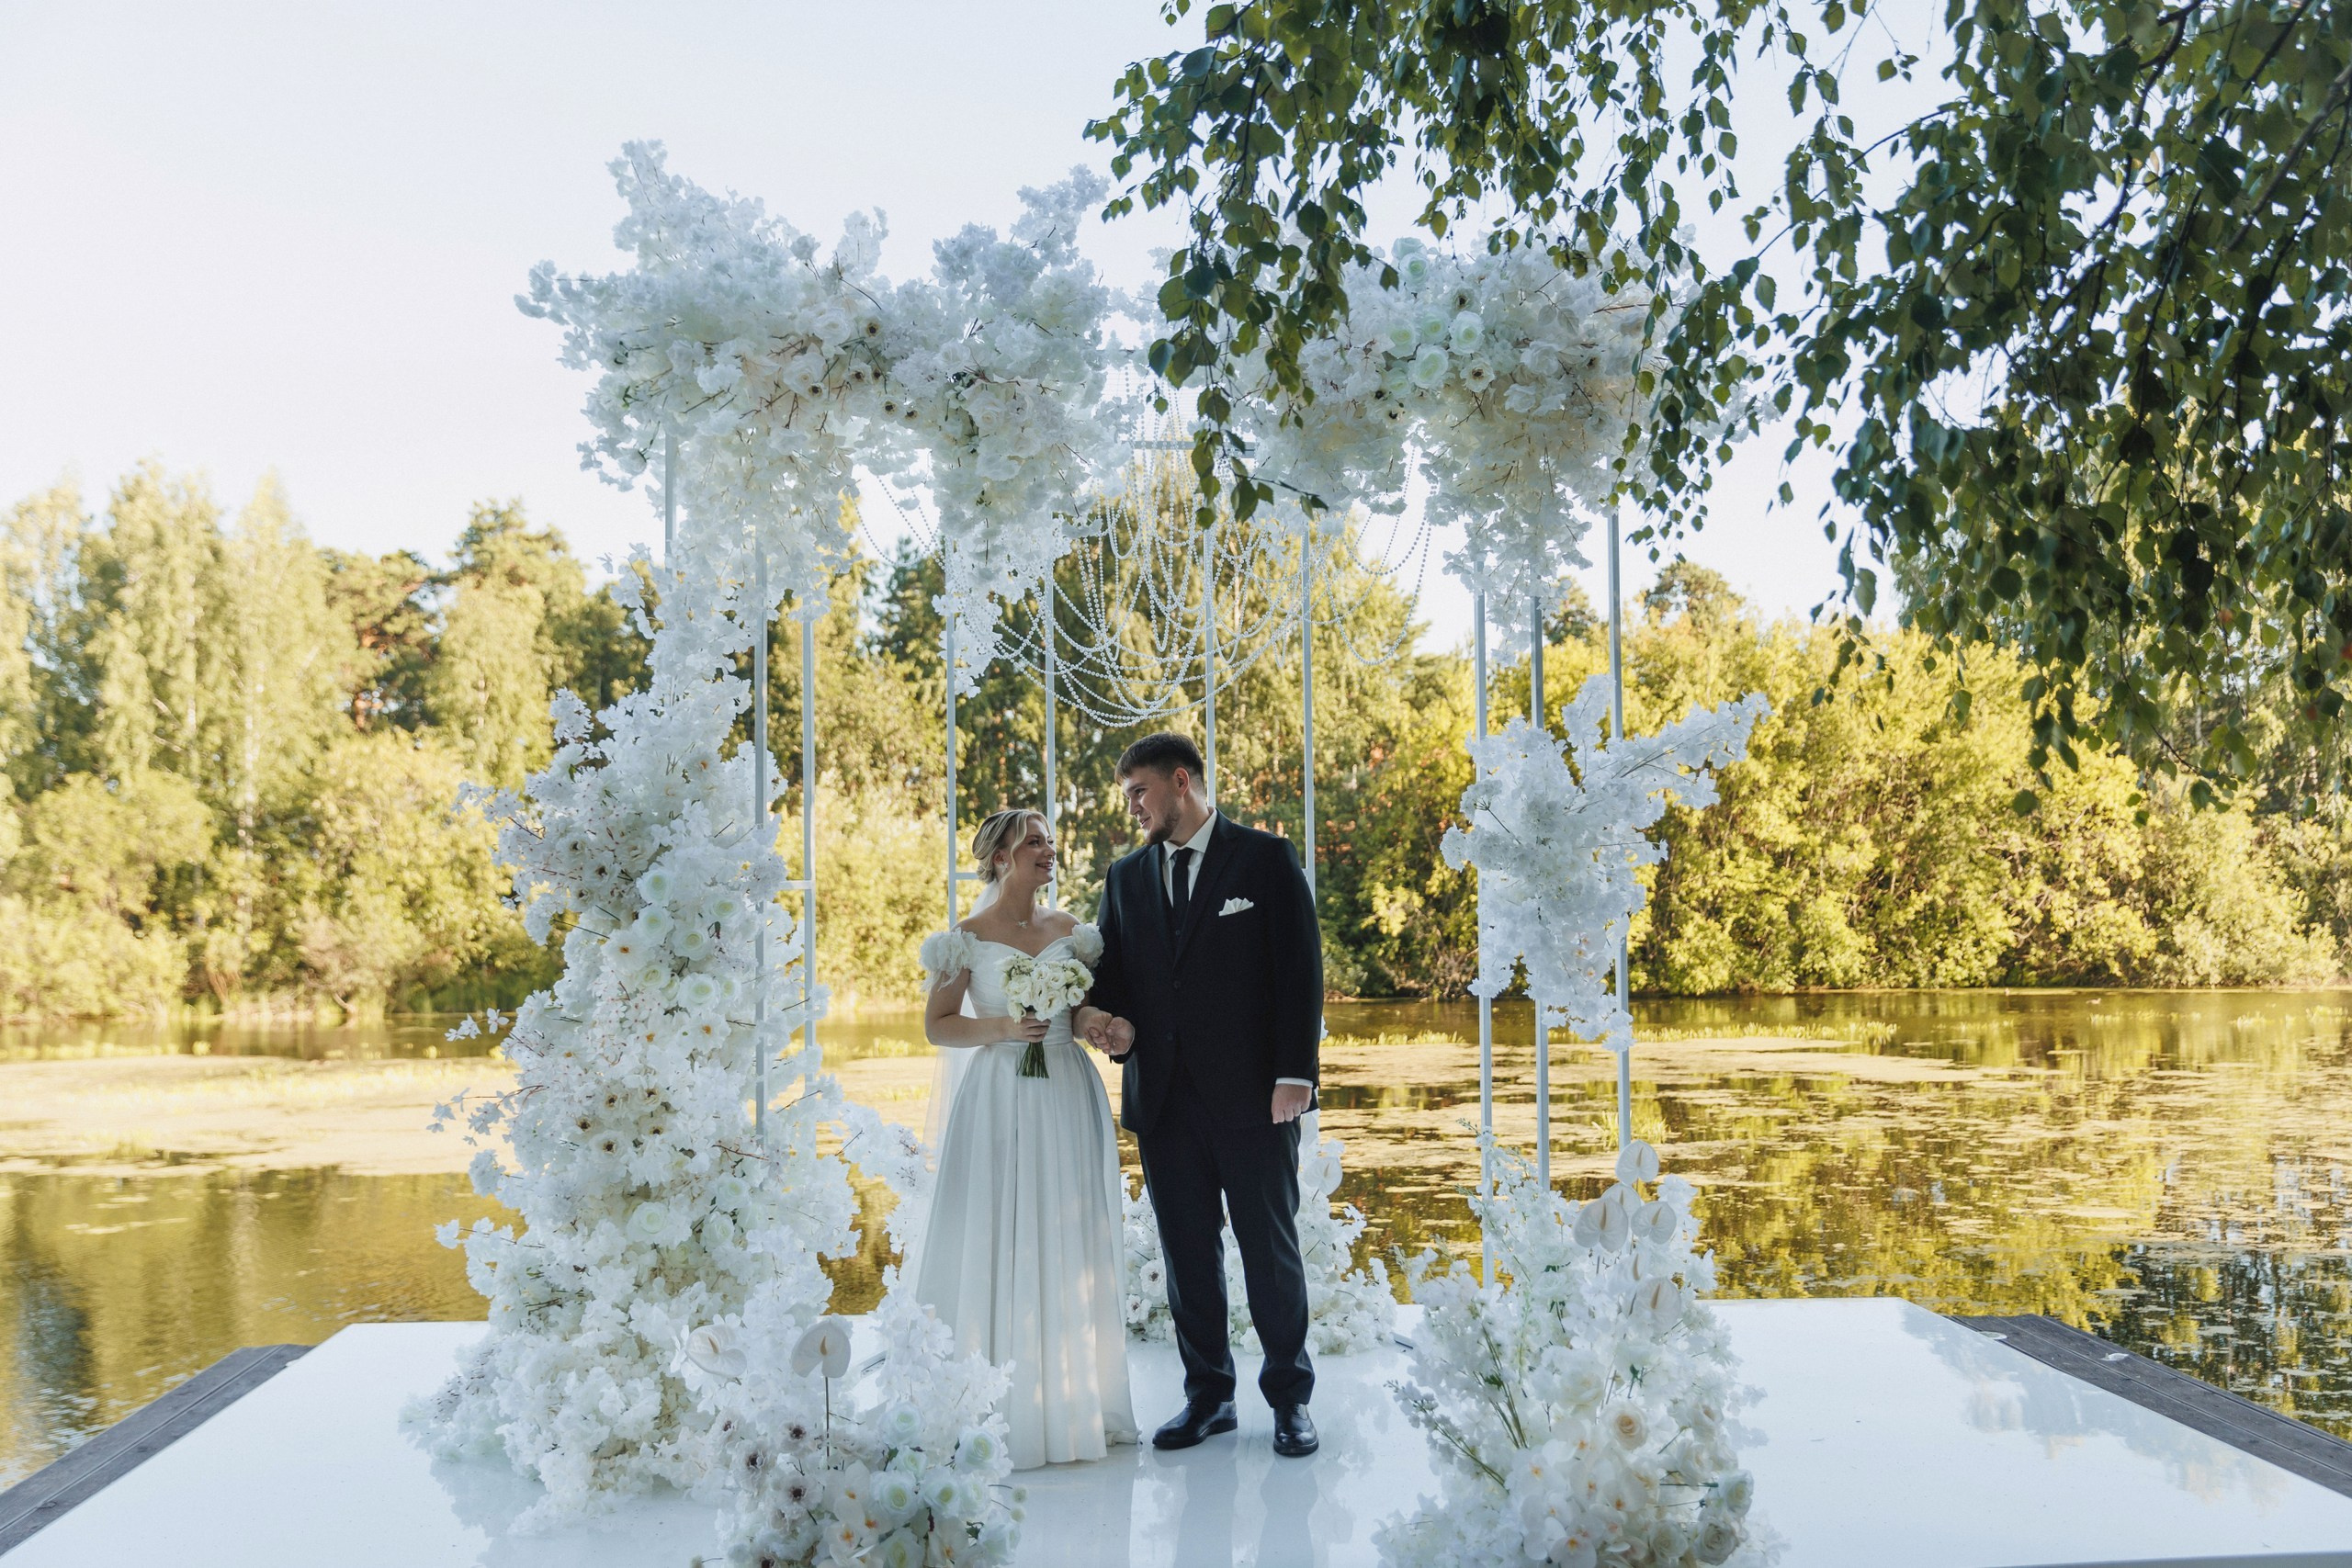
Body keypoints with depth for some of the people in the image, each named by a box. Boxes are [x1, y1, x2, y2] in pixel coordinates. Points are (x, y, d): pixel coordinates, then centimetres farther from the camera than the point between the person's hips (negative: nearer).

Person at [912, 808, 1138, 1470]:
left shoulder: (1070, 931, 11)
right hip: (999, 1100, -4)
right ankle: (1008, 1413, 4)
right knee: (1000, 1248, -4)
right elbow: (937, 1025, -2)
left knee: (1071, 1248, 6)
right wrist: (1003, 1029, -15)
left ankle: (1078, 1402, 16)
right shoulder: (969, 938, -2)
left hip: (1067, 1098, 4)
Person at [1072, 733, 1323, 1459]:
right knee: (1187, 1252, 8)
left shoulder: (1266, 859, 0)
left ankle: (1290, 1397, 16)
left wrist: (1294, 1073, -12)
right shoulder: (1126, 877, 14)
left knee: (1270, 1248, 3)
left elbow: (1300, 969, -4)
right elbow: (1112, 970, 16)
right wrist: (1114, 1019, -7)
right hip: (1163, 1098, 4)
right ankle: (1207, 1394, 19)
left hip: (1251, 1095, -4)